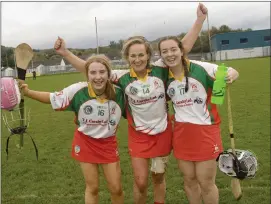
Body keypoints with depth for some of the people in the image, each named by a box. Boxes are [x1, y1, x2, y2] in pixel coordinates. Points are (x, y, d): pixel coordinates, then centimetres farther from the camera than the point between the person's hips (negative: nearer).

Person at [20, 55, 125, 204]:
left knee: (116, 188, 8)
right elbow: (52, 98, -10)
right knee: (92, 188, 10)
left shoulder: (118, 93, -18)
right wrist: (27, 92, -19)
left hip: (108, 143, 1)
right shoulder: (77, 90, -22)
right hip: (85, 142, -1)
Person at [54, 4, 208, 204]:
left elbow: (183, 47, -9)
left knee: (159, 178, 18)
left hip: (162, 133, 1)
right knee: (140, 182, 6)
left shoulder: (161, 72, -12)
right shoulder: (123, 78, -13)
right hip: (138, 136, 0)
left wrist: (200, 19, -12)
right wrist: (65, 53, -15)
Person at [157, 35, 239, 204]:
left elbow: (232, 72, -8)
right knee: (189, 180, 17)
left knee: (206, 183, 8)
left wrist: (230, 75, -29)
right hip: (181, 133, 4)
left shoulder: (200, 68, -15)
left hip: (205, 131, -4)